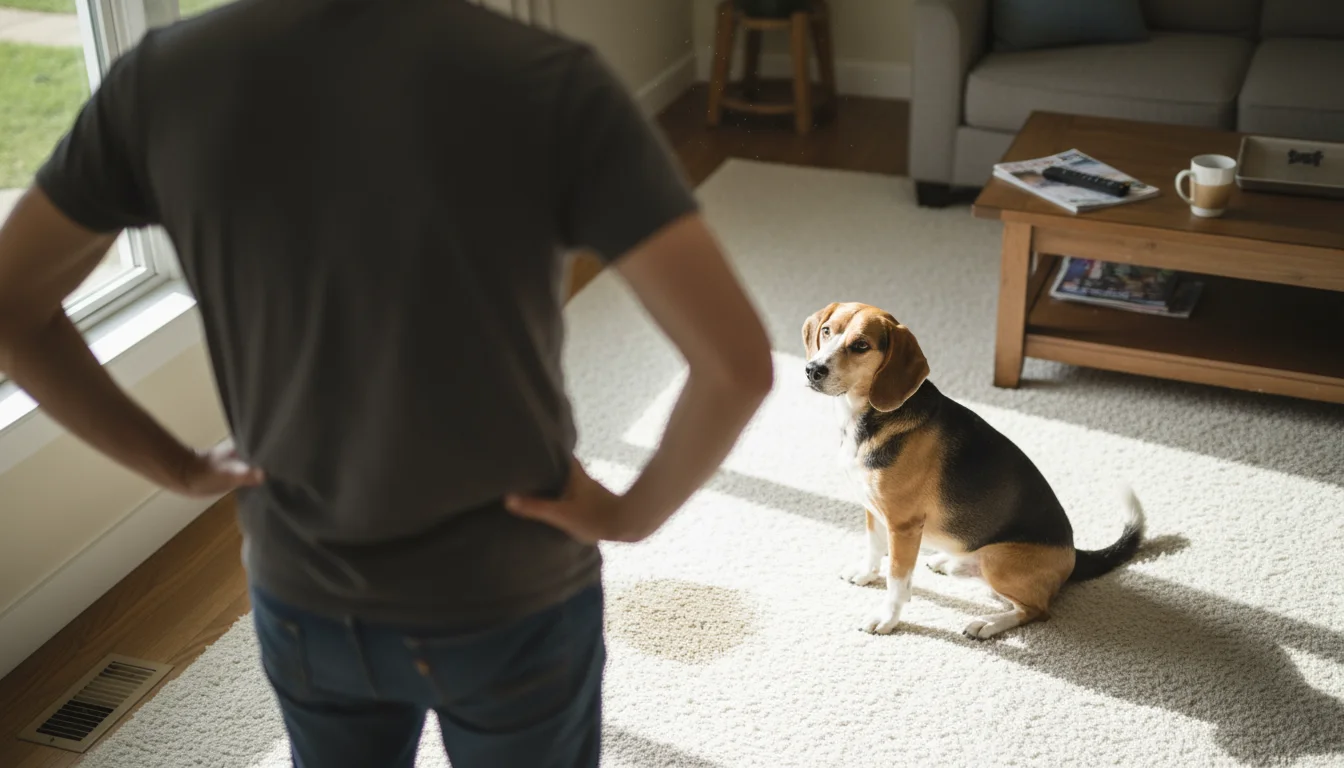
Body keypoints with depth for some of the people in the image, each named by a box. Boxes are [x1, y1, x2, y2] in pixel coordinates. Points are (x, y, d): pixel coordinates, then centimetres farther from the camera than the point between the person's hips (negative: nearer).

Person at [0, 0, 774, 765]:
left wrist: (179, 468, 3)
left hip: (301, 597, 3)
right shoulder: (550, 82, -24)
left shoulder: (162, 74, -13)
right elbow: (737, 363, -28)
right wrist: (632, 514, -12)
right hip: (513, 601, -2)